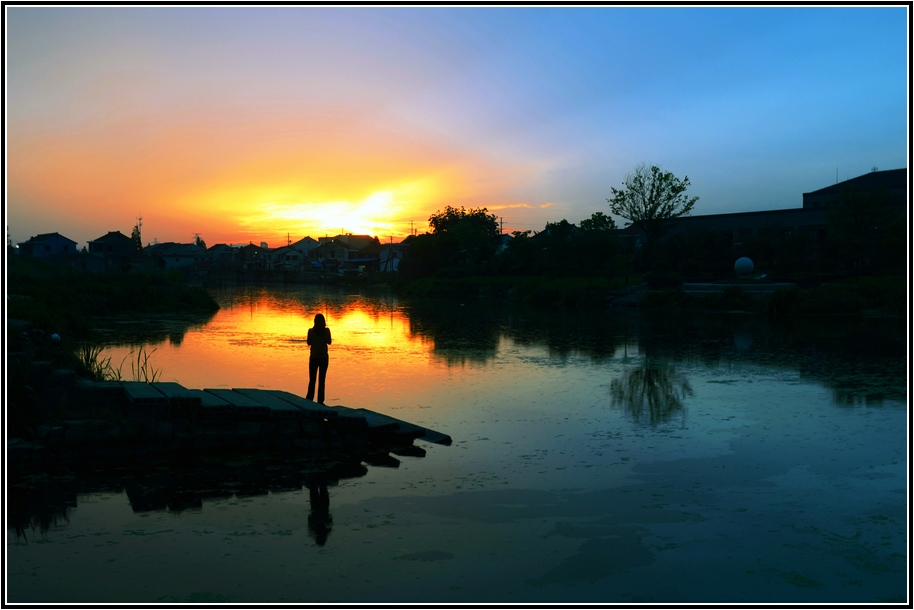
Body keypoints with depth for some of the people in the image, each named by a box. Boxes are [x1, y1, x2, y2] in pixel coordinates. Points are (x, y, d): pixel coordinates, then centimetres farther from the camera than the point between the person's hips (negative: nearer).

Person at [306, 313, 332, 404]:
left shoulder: (311, 331, -9)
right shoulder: (327, 330, -6)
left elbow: (309, 343, 2)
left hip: (314, 357, -1)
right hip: (324, 357, 1)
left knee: (312, 380, 9)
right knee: (322, 380, 6)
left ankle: (309, 400, 7)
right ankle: (320, 401, 4)